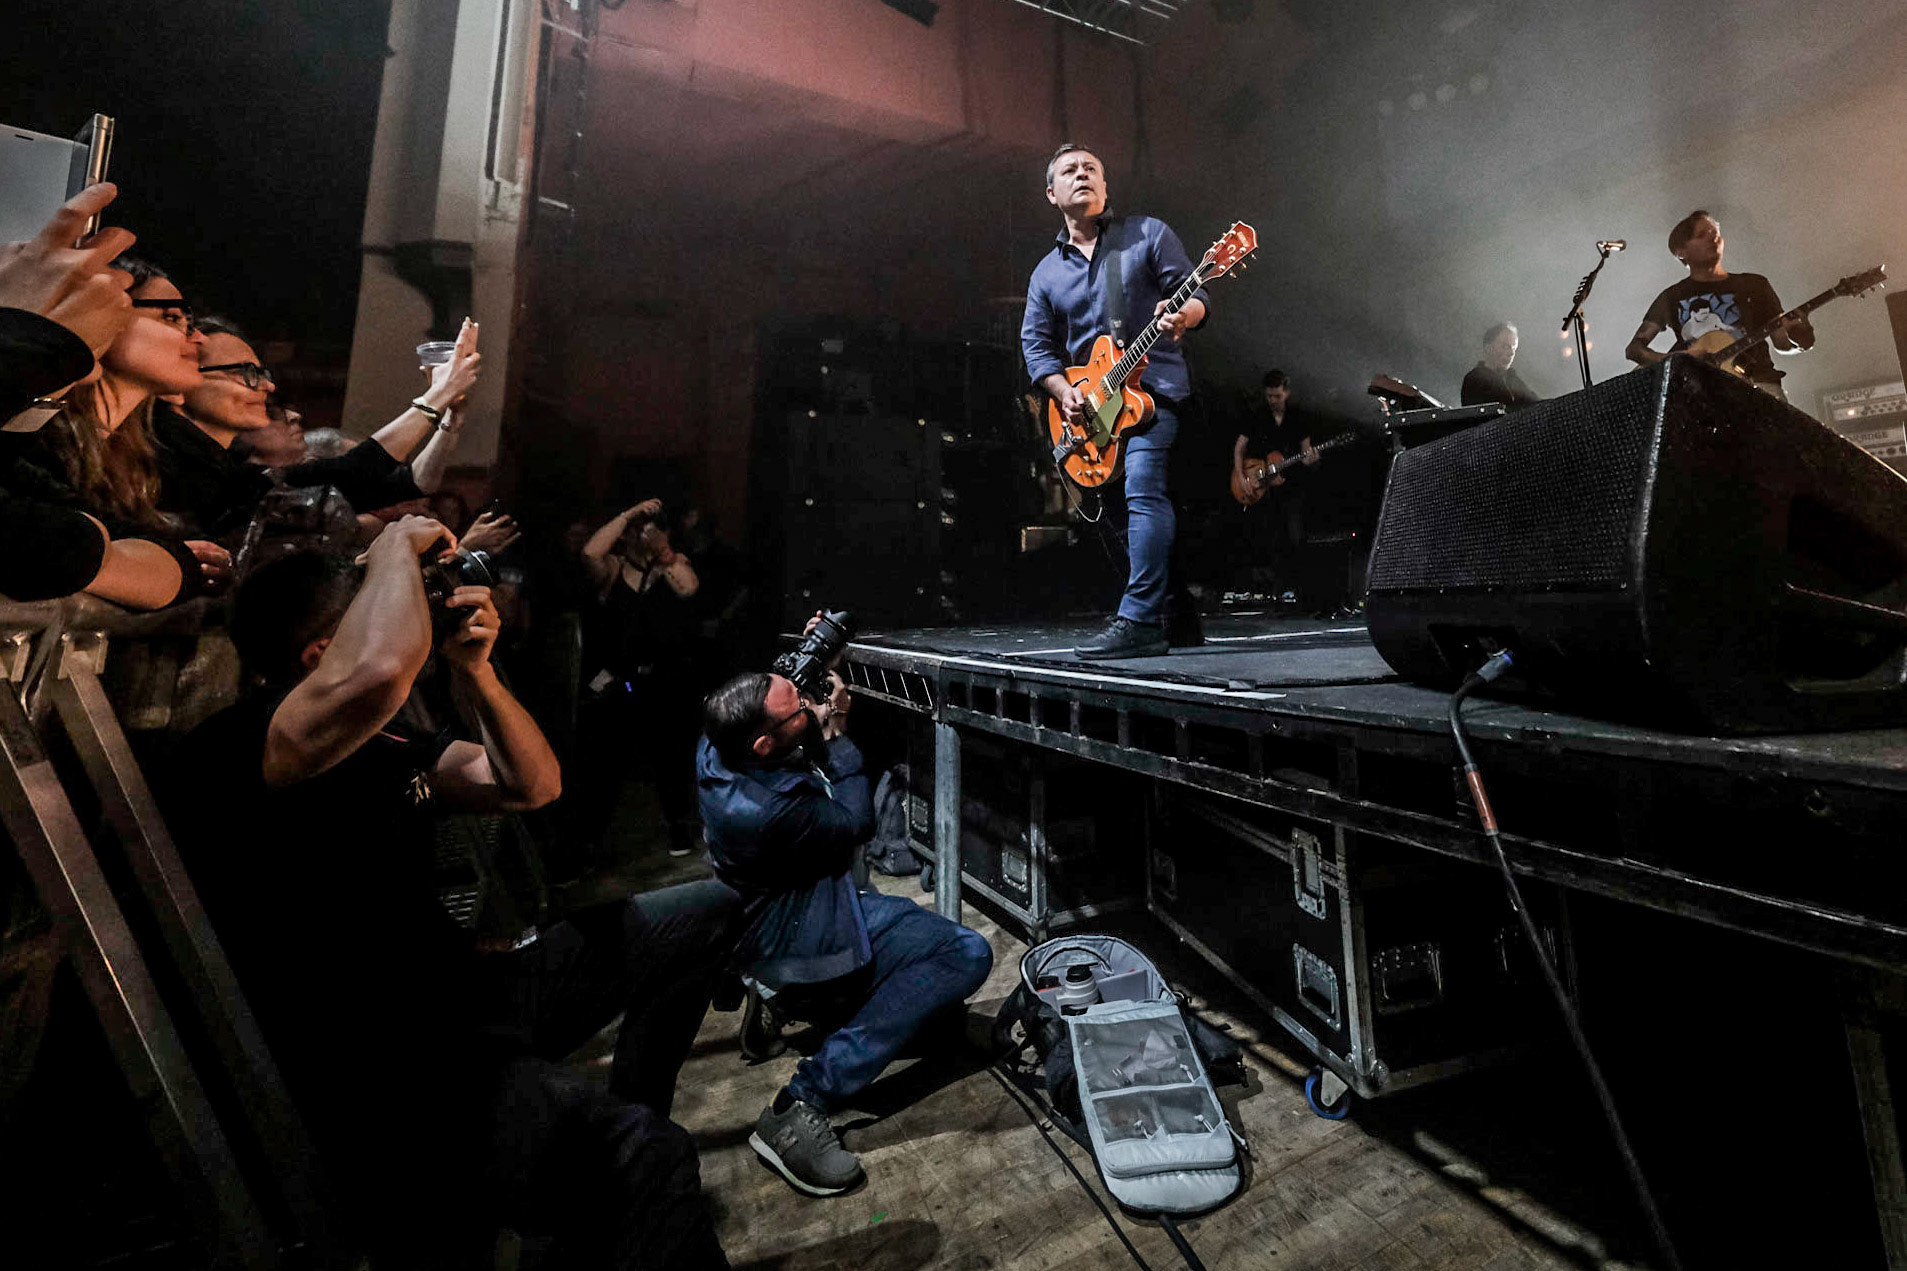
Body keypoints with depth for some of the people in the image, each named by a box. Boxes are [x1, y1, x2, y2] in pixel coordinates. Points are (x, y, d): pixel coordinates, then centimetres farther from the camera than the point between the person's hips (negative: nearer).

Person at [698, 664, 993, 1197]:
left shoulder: (721, 744, -11)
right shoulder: (758, 811, -35)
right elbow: (856, 823, -19)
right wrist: (836, 732, -15)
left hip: (824, 904, 8)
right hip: (798, 949, -8)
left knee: (968, 952, -2)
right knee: (966, 955, -19)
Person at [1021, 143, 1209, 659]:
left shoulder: (1148, 233, 9)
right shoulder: (1046, 273, 16)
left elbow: (1194, 292, 3)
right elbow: (1035, 342, 9)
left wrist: (1184, 318, -21)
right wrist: (1064, 392, -7)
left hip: (1153, 386, -4)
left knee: (1142, 488, -24)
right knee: (1144, 502, 7)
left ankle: (1140, 621, -25)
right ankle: (1177, 611, 19)